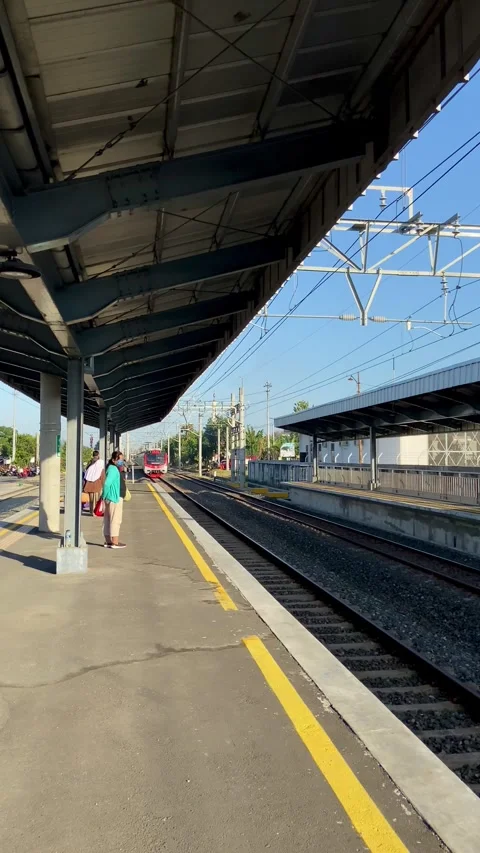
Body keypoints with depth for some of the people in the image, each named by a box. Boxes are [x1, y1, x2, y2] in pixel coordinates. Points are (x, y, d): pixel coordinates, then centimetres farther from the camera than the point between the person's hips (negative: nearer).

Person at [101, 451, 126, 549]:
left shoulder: (113, 468, 14)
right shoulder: (113, 469, -17)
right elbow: (107, 483, -25)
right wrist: (105, 495, -15)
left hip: (111, 498, 10)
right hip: (114, 498, -10)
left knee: (108, 520, 12)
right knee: (115, 520, -4)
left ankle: (108, 541, 20)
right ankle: (115, 542, 1)